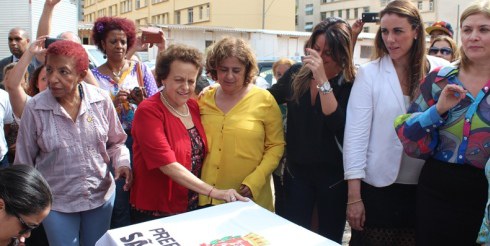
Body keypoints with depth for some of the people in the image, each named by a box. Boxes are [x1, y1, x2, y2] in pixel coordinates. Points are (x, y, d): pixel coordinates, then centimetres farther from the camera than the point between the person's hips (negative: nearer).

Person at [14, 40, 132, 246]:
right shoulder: (34, 108, -14)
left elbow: (115, 142, 4)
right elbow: (24, 161, -2)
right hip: (56, 202, -1)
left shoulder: (101, 100, -11)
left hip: (101, 195, 2)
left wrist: (122, 164, -15)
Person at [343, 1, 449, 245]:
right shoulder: (369, 73, -7)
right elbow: (355, 135, -10)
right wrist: (353, 196, -11)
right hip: (377, 186, -2)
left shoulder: (442, 70, -2)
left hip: (425, 187, 2)